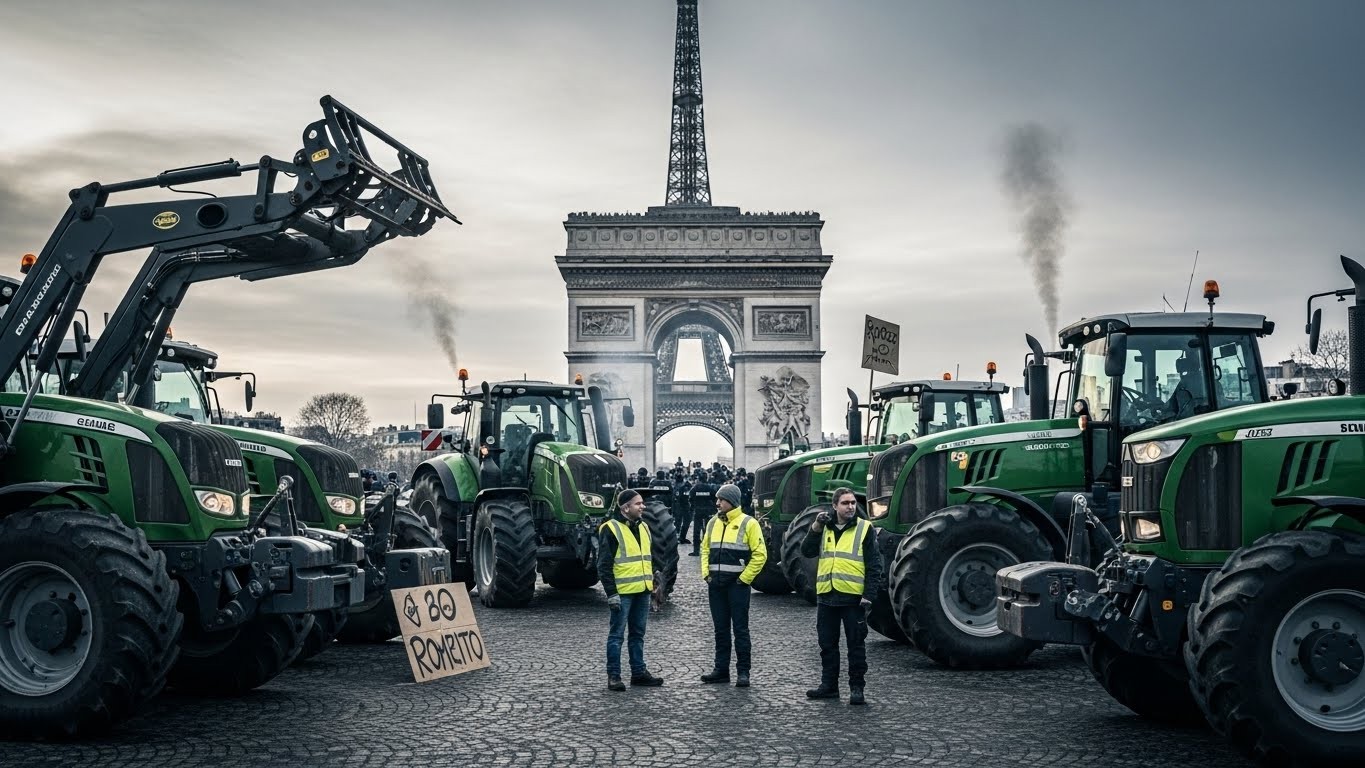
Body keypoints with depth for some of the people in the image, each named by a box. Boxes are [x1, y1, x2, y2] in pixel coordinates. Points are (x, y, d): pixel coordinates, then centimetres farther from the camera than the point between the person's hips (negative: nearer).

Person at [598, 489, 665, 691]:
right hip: (622, 591, -7)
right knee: (617, 634, -1)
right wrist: (611, 592, -16)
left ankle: (638, 672, 23)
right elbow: (604, 564, -12)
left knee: (638, 633, 15)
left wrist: (656, 570, 10)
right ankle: (613, 676, 5)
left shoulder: (643, 528, 14)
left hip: (642, 591, 7)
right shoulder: (611, 529, -10)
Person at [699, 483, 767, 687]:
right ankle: (721, 669, 17)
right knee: (720, 628, 11)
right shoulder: (713, 523, 12)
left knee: (740, 628, -1)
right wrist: (706, 572, 8)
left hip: (737, 584, -6)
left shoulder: (748, 524, -7)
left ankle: (743, 672, 4)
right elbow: (705, 549, 20)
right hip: (716, 584, 6)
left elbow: (760, 554, -9)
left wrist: (745, 578, -11)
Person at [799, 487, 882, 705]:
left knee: (856, 644, 1)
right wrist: (816, 527, -10)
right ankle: (829, 685, 22)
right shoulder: (825, 528, 11)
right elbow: (806, 551, 1)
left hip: (853, 597, -4)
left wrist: (868, 595, -11)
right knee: (827, 644, 12)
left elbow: (874, 565, -4)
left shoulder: (865, 528, -2)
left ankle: (857, 687, 9)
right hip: (826, 597, 5)